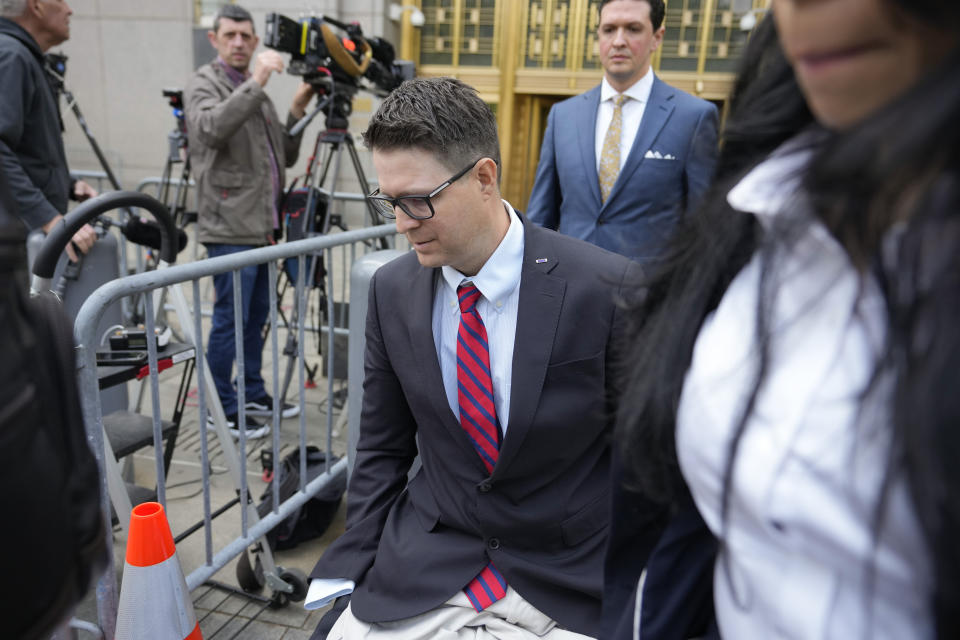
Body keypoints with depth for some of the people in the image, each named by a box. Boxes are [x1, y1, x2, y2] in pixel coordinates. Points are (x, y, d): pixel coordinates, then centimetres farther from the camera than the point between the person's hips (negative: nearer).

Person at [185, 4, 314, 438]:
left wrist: (298, 109, 4)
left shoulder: (256, 93, 18)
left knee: (256, 315, 14)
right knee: (230, 319, -3)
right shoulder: (203, 84, -5)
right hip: (231, 227, -8)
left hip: (261, 224, 8)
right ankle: (221, 410, 10)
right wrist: (256, 82, -30)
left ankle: (252, 396, 27)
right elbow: (211, 129, -28)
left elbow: (285, 157, 15)